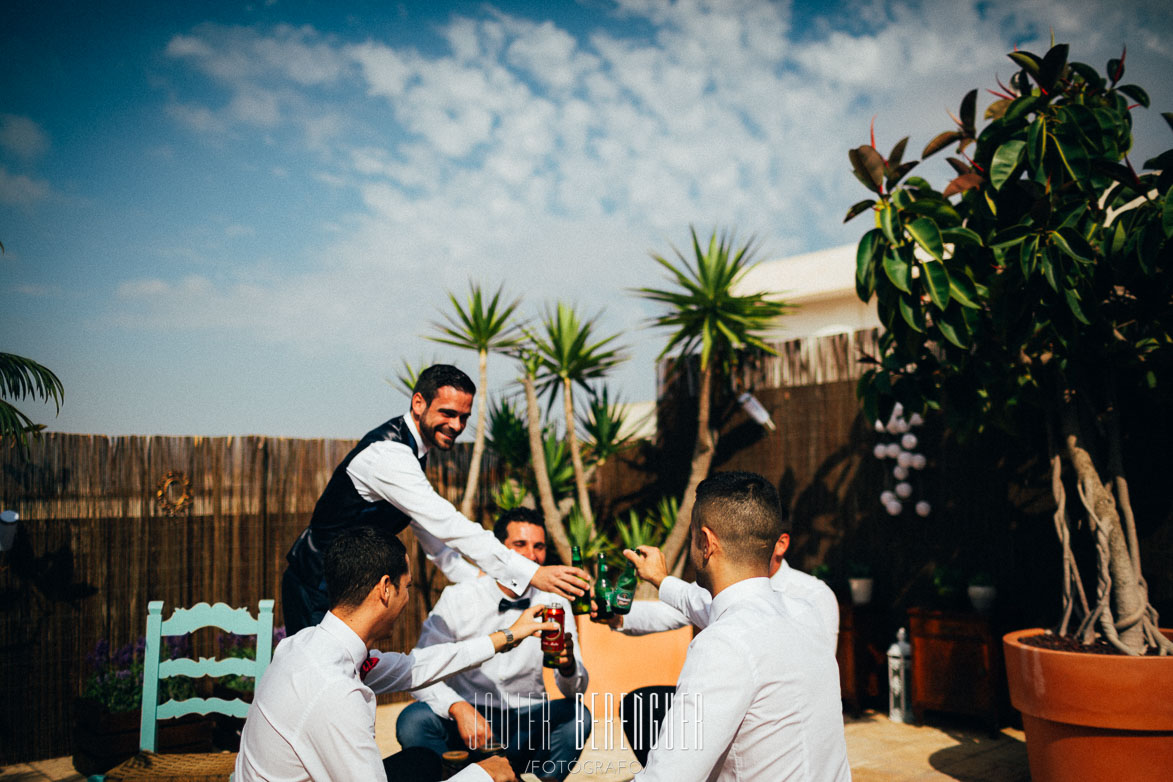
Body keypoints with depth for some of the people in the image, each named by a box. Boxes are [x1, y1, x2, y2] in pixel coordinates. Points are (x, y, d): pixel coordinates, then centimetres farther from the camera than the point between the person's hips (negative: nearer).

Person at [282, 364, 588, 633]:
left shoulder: (412, 447, 5)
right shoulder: (388, 453, -27)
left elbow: (426, 525, 16)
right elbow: (448, 525, -36)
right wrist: (532, 574, -40)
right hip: (317, 588, -9)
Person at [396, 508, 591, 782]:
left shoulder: (555, 604, -2)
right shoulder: (457, 598, -6)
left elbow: (576, 690, -6)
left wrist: (568, 664, -30)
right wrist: (459, 708, -29)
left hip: (527, 727, 1)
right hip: (465, 726, -1)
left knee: (577, 715, -26)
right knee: (413, 721, -28)